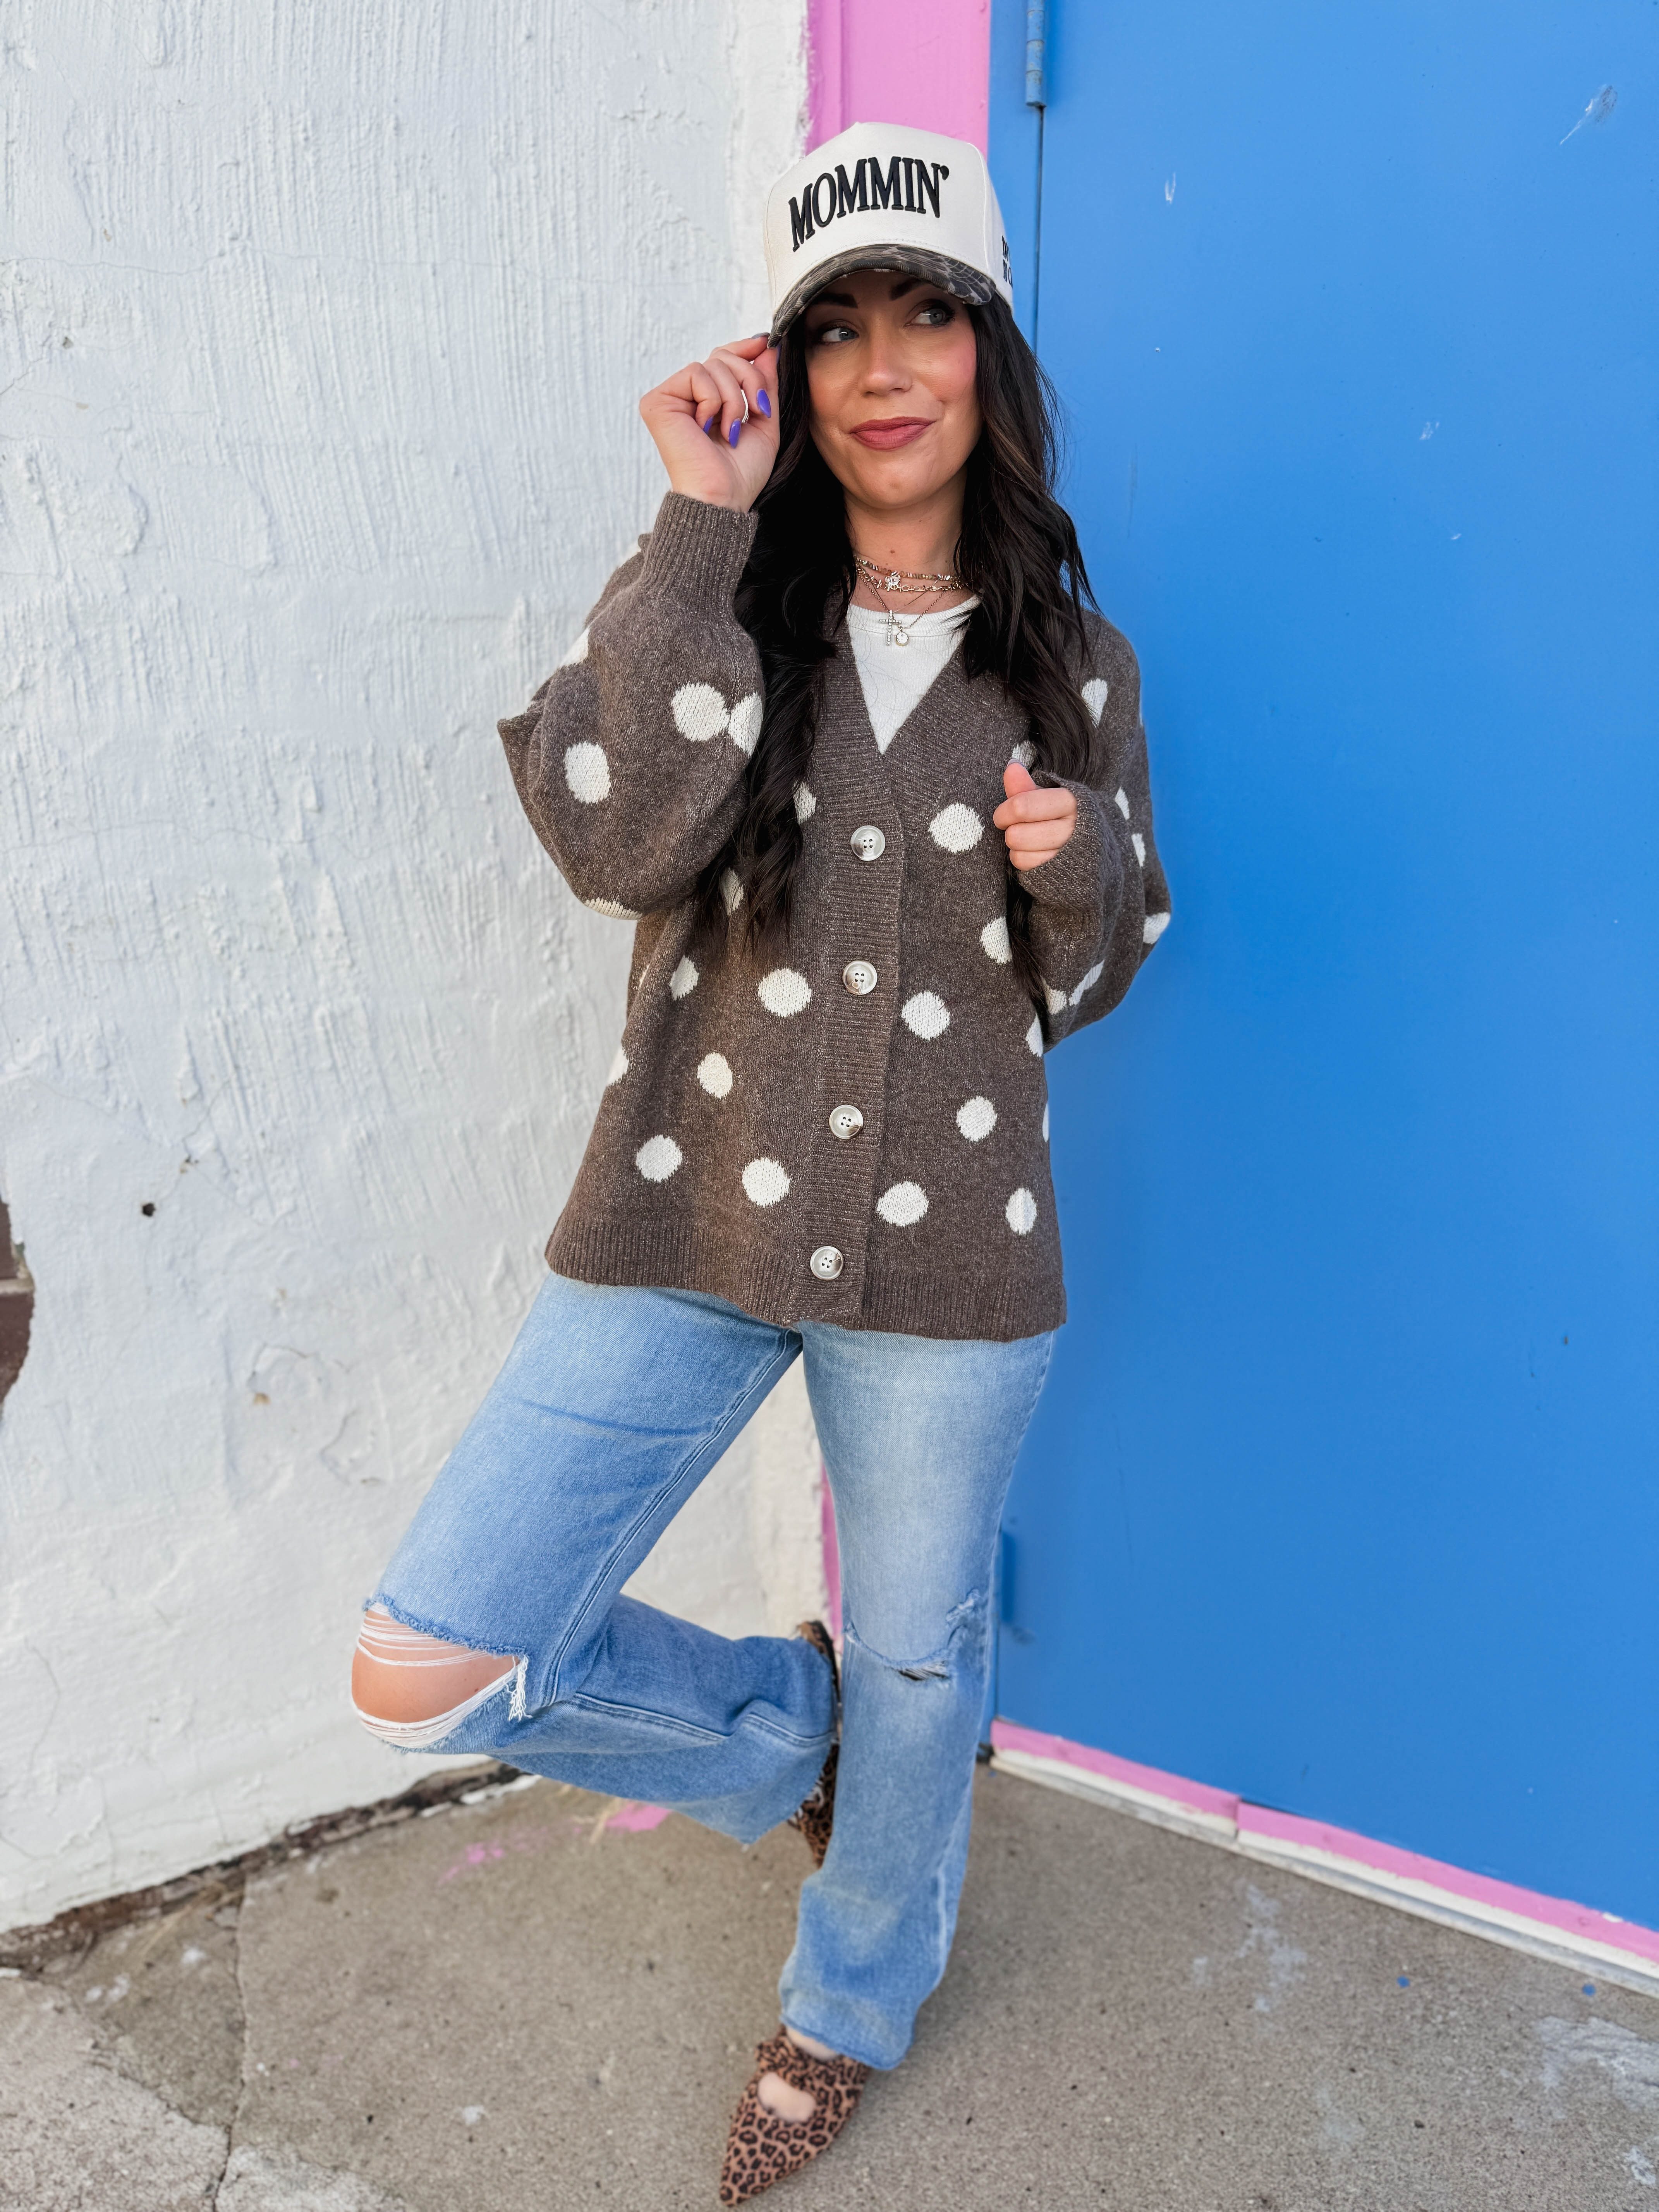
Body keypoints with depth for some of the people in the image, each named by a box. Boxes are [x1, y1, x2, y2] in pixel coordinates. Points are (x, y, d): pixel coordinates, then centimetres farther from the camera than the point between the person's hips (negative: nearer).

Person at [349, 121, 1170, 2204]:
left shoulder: (1072, 660, 5)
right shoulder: (707, 599, 1)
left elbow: (1085, 978, 11)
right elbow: (614, 837, -19)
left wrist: (1075, 861, -11)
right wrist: (699, 523, -17)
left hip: (946, 1251, 1)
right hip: (683, 1226, 0)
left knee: (916, 1663, 16)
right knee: (425, 1674, -2)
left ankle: (853, 2000, 50)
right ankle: (786, 1725, 28)